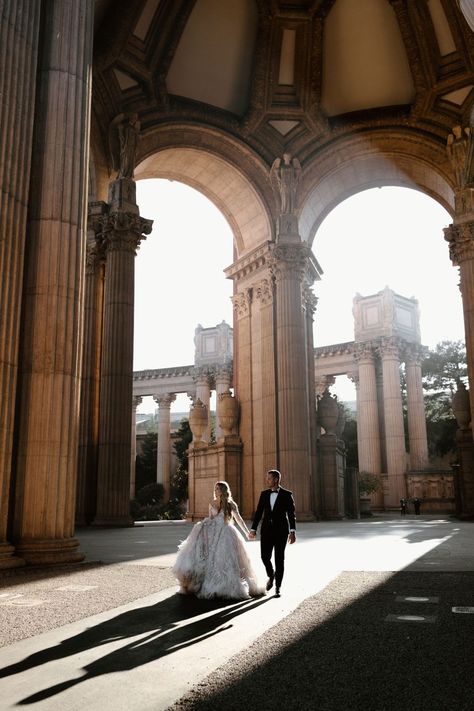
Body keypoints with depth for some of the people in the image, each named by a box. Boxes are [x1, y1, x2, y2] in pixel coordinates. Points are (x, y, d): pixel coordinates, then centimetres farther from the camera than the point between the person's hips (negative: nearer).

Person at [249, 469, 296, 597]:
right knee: (265, 556, -1)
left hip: (281, 531, -3)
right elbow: (259, 512, 9)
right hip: (266, 530, 3)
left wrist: (292, 531, -15)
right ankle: (271, 576, 29)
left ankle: (278, 587, 13)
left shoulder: (287, 495, -4)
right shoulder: (264, 494, 7)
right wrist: (253, 529, 6)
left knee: (279, 559, 1)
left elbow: (291, 514, -7)